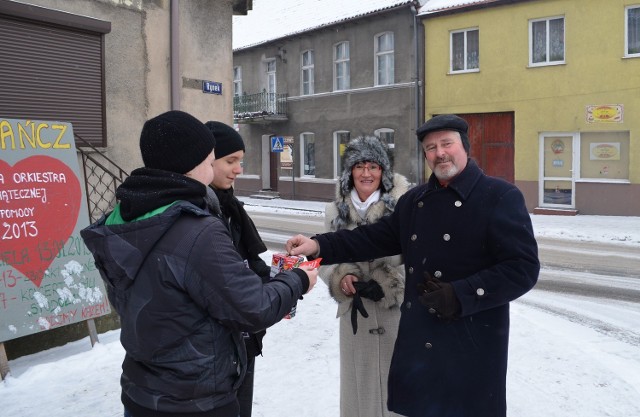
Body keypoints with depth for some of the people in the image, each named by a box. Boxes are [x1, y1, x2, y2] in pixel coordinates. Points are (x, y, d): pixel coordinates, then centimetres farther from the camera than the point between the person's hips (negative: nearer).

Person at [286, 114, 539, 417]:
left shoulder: (500, 197, -8)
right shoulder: (414, 200, 12)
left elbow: (523, 268, -13)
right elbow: (375, 237, 12)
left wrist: (461, 296, -23)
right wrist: (319, 245, -1)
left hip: (472, 345, -5)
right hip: (417, 340, 6)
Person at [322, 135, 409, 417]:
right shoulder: (336, 211, 4)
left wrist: (385, 285, -16)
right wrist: (342, 279, -9)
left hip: (397, 310, -3)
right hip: (355, 311, 3)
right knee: (358, 380, 14)